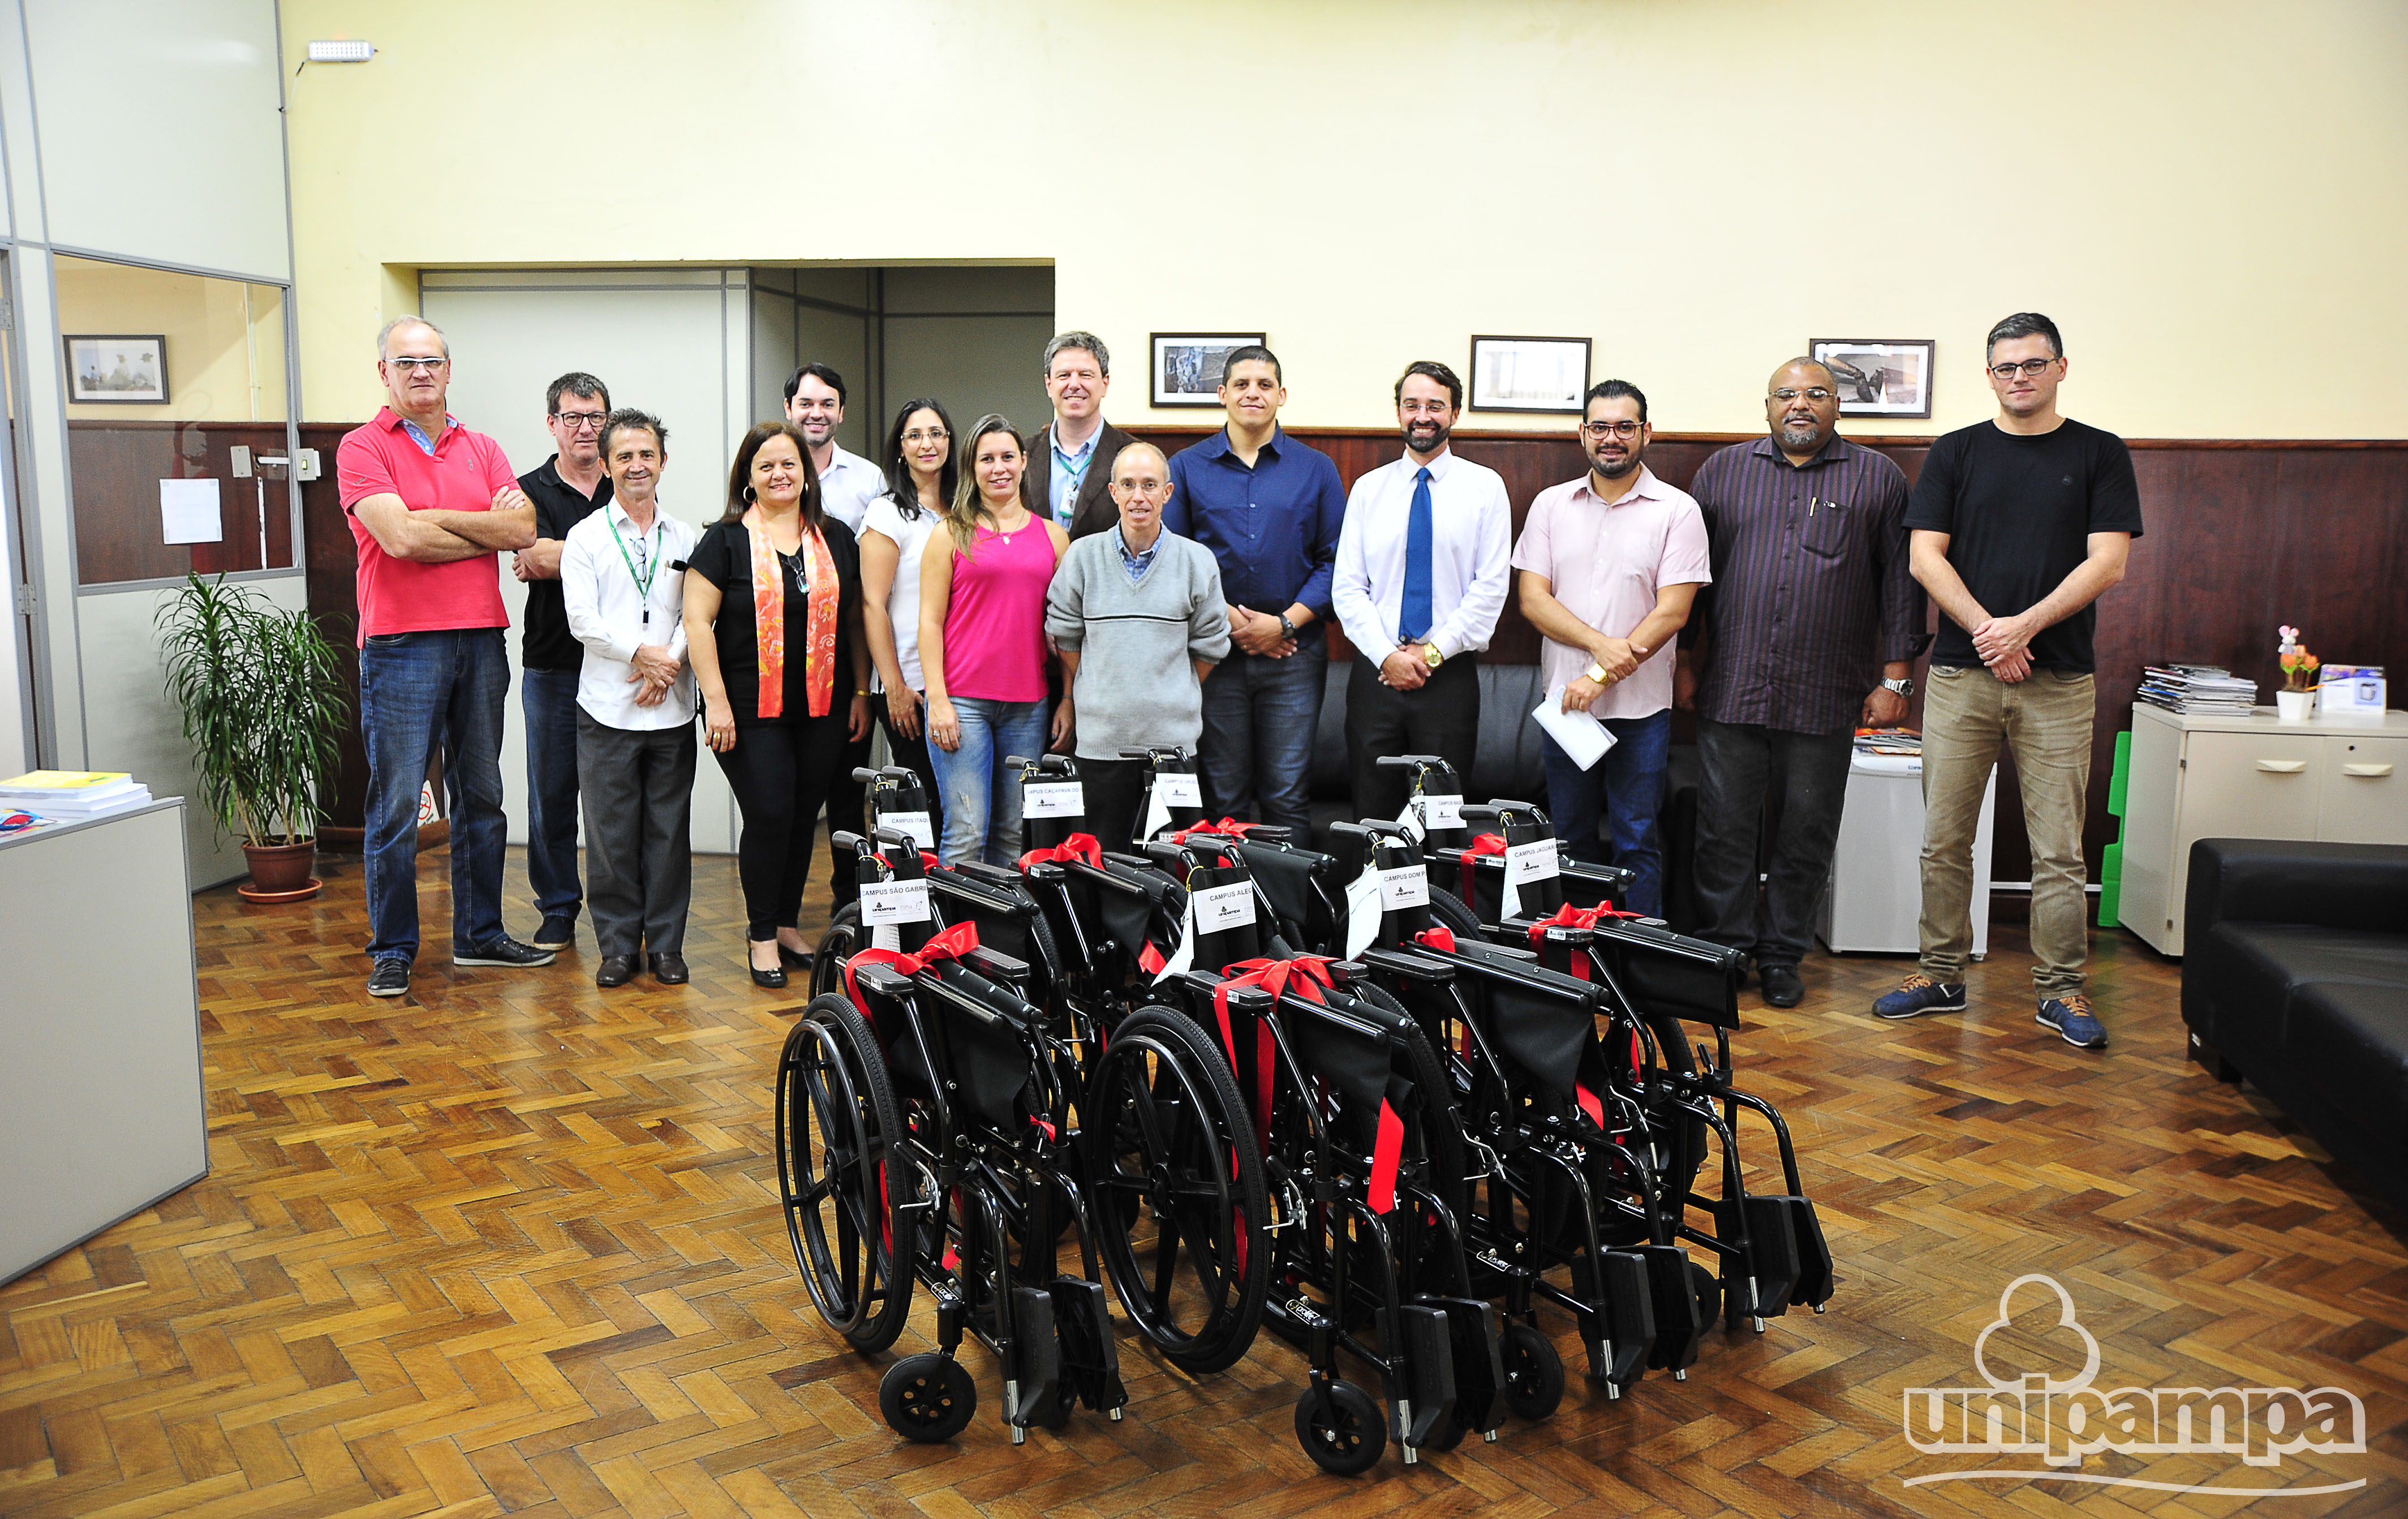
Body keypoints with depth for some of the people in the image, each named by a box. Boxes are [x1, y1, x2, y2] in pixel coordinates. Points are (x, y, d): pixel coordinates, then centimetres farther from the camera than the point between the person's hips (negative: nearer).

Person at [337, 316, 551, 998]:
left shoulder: (482, 449, 13)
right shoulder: (363, 448, -1)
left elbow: (522, 529, -2)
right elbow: (400, 538, -16)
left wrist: (436, 517, -10)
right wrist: (487, 529, -5)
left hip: (481, 640, 5)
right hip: (402, 646, -5)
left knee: (481, 797, 12)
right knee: (396, 804, -3)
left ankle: (479, 934, 23)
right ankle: (392, 950, 8)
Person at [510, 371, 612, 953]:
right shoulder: (531, 490, 6)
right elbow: (540, 555, -12)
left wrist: (551, 560, -11)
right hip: (552, 664, 0)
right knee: (552, 791, 4)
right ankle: (558, 909, 16)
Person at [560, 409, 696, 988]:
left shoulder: (685, 538, 10)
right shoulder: (585, 537, 4)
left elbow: (696, 615, 3)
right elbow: (583, 620, -5)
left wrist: (667, 667, -11)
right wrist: (642, 653, -14)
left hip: (672, 708, 2)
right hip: (607, 707, -1)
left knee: (669, 829, 6)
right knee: (611, 831, 3)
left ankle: (666, 943, 16)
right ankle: (618, 944, 14)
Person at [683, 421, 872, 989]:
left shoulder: (837, 539, 11)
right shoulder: (726, 541, -1)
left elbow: (854, 620, 15)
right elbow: (697, 623, -6)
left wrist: (861, 693, 10)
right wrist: (716, 701, -12)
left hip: (823, 712, 4)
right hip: (751, 712, -4)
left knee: (804, 817, 8)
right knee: (769, 817, -6)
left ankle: (787, 923, 24)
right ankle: (762, 936, 10)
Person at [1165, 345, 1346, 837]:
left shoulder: (1316, 470, 8)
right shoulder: (1186, 468, 8)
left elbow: (1334, 560, 4)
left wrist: (1285, 622, -9)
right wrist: (1228, 618, -9)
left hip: (1293, 653, 0)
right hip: (1214, 651, 0)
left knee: (1287, 795, -1)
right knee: (1223, 796, 4)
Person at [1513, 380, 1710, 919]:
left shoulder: (1677, 511, -2)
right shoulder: (1551, 504, 7)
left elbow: (1672, 612, -9)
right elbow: (1533, 598, 0)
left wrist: (1600, 678, -14)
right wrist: (1599, 643, -15)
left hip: (1640, 709, -3)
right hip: (1565, 699, 3)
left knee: (1637, 842, 2)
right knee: (1570, 836, 11)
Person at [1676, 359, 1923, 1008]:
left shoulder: (1877, 479, 7)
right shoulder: (1723, 471, 10)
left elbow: (1901, 582, 5)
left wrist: (1895, 678, 0)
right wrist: (1682, 663, 7)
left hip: (1826, 700, 0)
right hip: (1731, 690, 1)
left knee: (1808, 835, 6)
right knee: (1724, 830, 3)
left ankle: (1782, 956, 20)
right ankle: (1722, 952, 15)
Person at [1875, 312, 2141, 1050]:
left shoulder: (2101, 454, 6)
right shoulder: (1955, 452, 9)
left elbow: (2107, 561, -2)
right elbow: (1926, 556, 2)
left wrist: (2024, 626, -13)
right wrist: (1986, 631, -10)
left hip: (2059, 682, -1)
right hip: (1960, 675, 1)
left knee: (2058, 849, 1)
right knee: (1945, 840, 4)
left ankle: (2061, 990, 12)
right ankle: (1942, 976, 16)